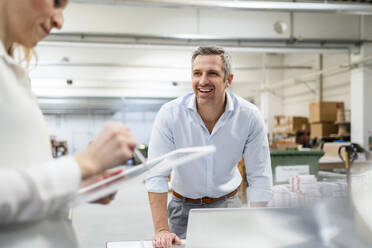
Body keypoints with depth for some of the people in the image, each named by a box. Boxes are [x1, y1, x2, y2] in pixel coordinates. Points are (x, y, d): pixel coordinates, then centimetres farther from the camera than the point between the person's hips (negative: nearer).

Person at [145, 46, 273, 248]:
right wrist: (162, 230, -22)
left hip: (227, 204, 1)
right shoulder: (170, 114, -17)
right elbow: (157, 174, -17)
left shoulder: (249, 115, -14)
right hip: (184, 207, 0)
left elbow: (259, 178, -11)